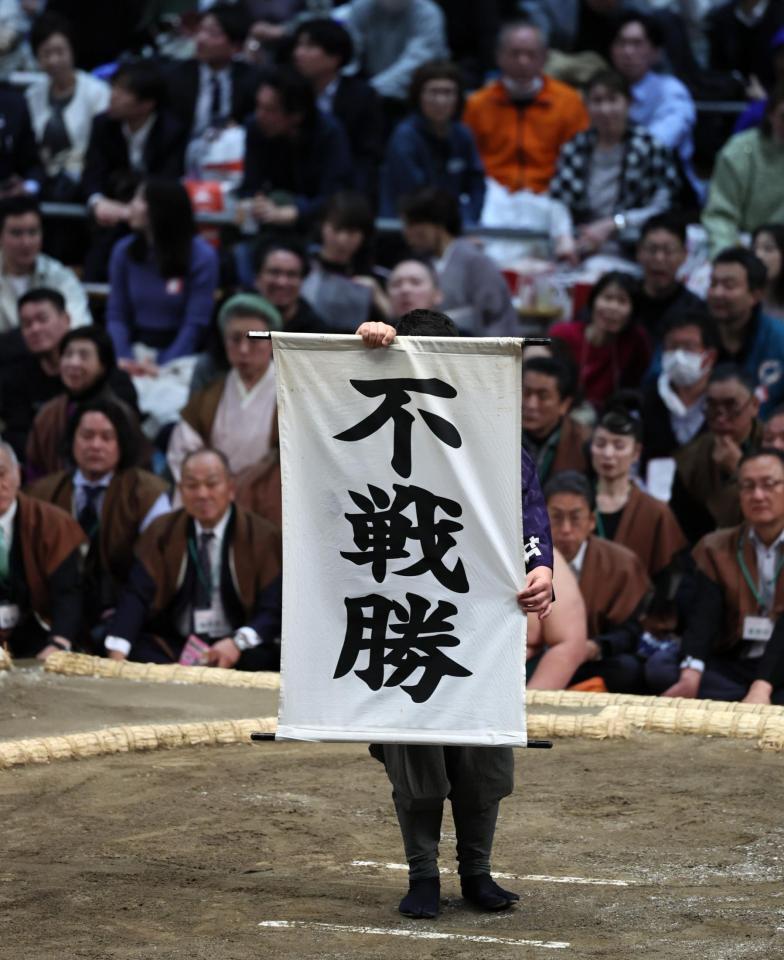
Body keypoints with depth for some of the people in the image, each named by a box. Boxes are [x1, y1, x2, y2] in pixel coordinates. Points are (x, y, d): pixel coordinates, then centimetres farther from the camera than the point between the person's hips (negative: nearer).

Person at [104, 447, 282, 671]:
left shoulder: (261, 537, 1)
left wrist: (238, 642, -27)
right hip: (169, 649, 1)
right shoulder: (161, 532, 6)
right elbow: (136, 596, -6)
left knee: (262, 657, -34)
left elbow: (272, 610, -6)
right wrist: (117, 653, -24)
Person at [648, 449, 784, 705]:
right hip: (732, 666, 5)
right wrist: (691, 676, -27)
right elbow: (703, 619, -6)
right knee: (660, 665, -22)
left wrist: (762, 687, -30)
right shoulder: (716, 548, 10)